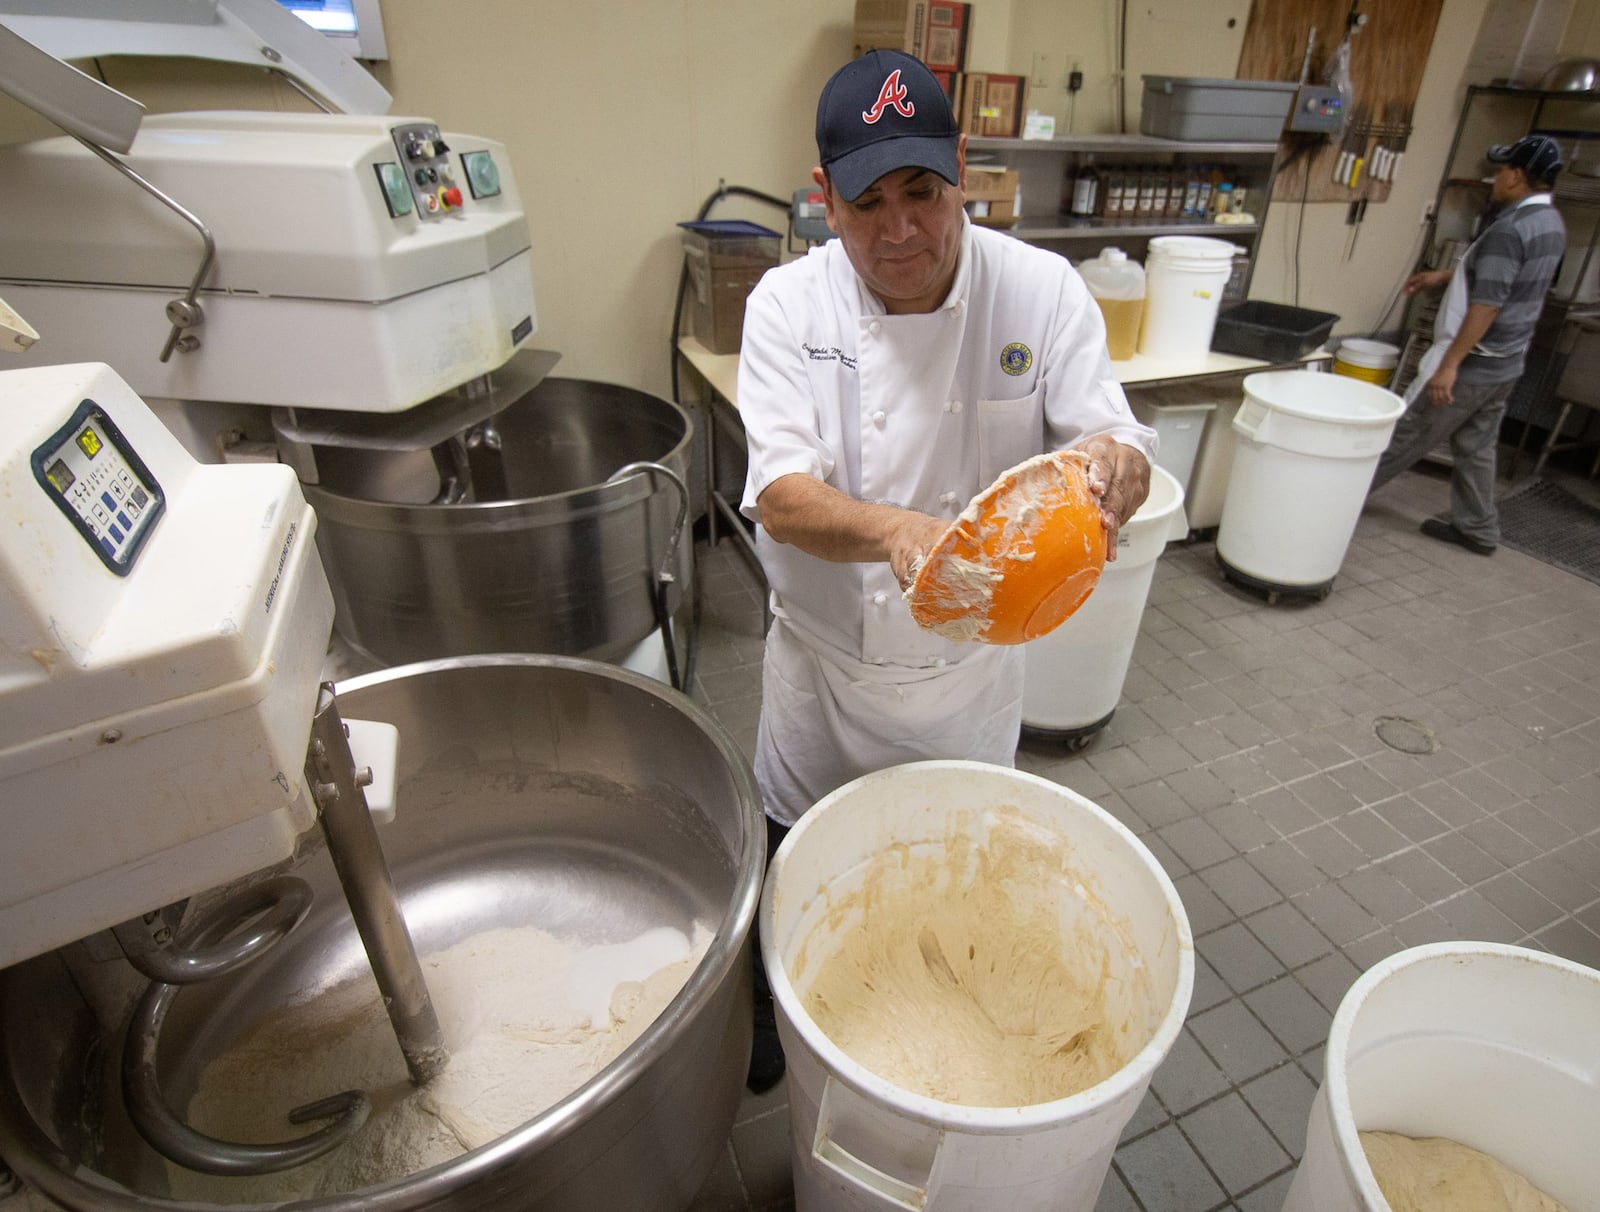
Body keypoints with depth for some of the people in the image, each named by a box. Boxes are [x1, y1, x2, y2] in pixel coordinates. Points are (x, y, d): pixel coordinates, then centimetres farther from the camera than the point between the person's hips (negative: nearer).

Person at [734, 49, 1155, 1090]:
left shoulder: (1042, 291, -12)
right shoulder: (789, 304, -15)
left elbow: (1122, 449, -14)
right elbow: (781, 495, -25)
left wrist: (1112, 465, -39)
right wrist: (889, 529, -47)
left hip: (975, 662, 2)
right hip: (824, 660, -1)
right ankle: (766, 1013, 53)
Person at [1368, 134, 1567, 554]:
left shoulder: (1510, 228, -21)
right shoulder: (1551, 223, 10)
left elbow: (1486, 306, -26)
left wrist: (1449, 365, -25)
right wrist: (1444, 276, 26)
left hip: (1471, 364, -9)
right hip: (1506, 365, 9)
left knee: (1406, 435, 3)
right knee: (1476, 447, 16)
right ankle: (1477, 528, 23)